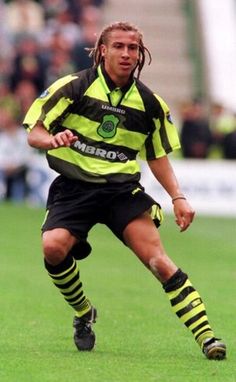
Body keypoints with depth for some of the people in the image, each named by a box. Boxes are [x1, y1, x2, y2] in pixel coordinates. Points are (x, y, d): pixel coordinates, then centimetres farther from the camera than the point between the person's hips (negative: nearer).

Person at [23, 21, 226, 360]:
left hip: (123, 189, 1)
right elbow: (34, 133, -1)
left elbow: (158, 155, 19)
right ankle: (83, 313, 3)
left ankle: (206, 335, -20)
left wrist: (177, 197, 5)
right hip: (73, 188, -1)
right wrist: (54, 139, -25)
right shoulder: (73, 87, -3)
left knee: (157, 258, -18)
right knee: (54, 246, -26)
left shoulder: (150, 103, 7)